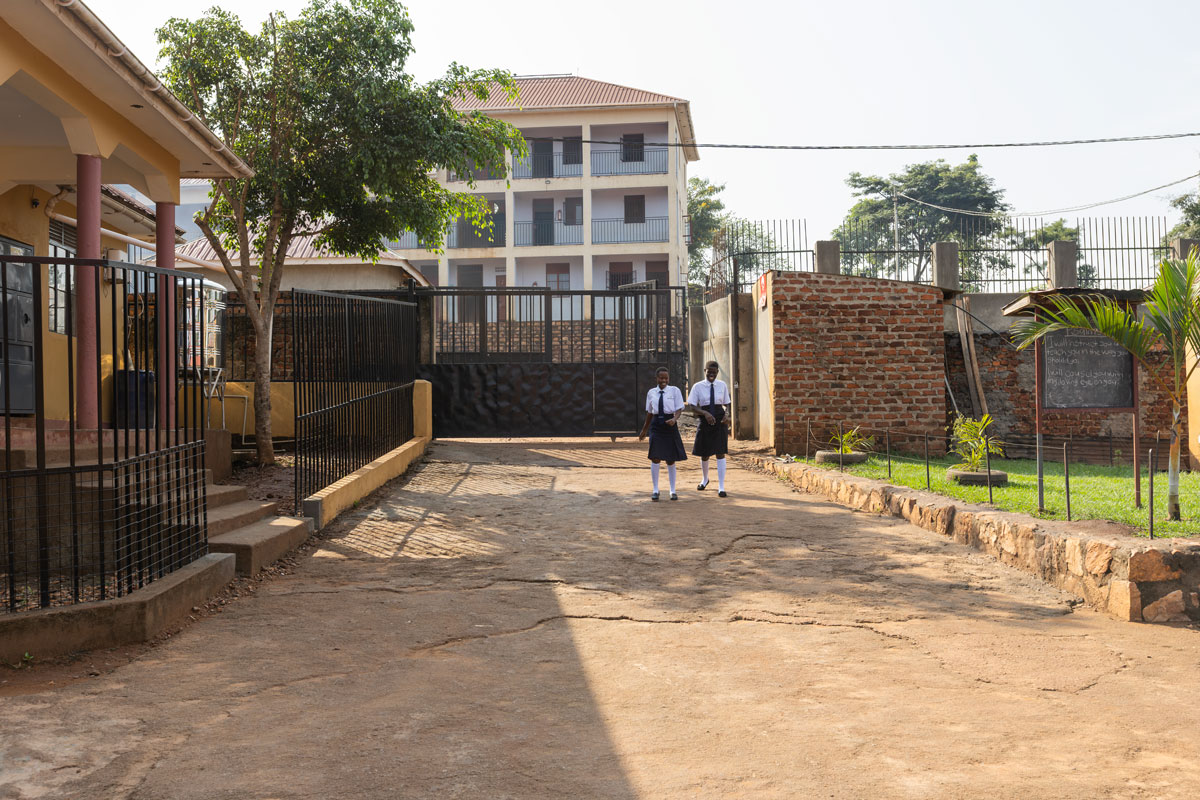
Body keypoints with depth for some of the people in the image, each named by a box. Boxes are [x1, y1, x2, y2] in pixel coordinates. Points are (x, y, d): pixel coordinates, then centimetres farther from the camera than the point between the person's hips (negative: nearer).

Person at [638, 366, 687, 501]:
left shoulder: (675, 391, -1)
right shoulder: (651, 392, 7)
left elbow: (679, 409, -5)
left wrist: (674, 419, -26)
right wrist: (644, 431, 19)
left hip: (670, 425, -1)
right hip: (656, 426, 1)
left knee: (671, 459, 6)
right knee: (655, 458, -6)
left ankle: (673, 491, 17)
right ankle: (655, 490, 5)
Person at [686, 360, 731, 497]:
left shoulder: (722, 385, 2)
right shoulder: (697, 387, -3)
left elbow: (727, 404, 9)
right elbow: (691, 406, -8)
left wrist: (727, 415, -12)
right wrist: (705, 413, -23)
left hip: (720, 422, 0)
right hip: (705, 423, 0)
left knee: (720, 453, -6)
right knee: (704, 454, 14)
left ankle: (721, 487, -2)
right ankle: (704, 479, 42)